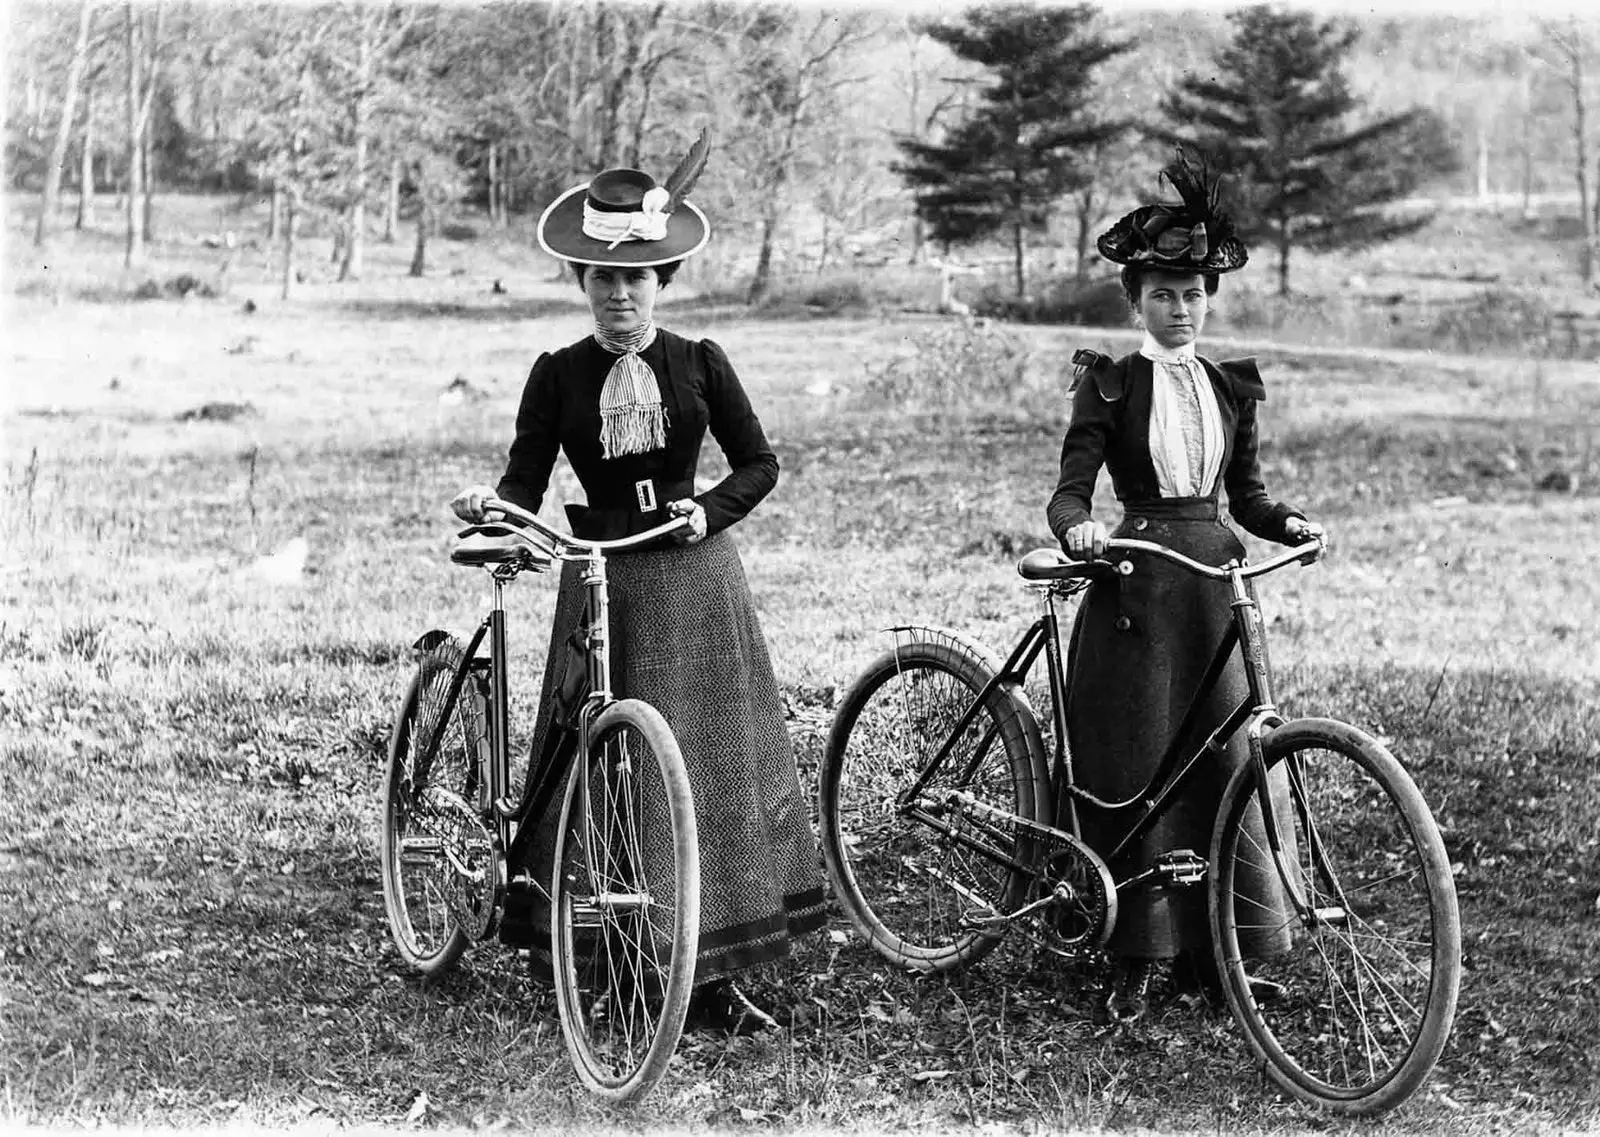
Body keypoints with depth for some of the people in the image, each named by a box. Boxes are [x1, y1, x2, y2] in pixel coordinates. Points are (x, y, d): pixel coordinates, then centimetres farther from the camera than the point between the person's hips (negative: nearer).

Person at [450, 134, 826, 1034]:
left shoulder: (699, 364, 3)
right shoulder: (559, 375, 2)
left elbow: (760, 462, 5)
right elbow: (528, 484, -2)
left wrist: (709, 508, -12)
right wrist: (490, 503, -23)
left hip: (695, 573, 0)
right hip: (601, 580, 0)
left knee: (716, 769, 1)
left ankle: (715, 976, 8)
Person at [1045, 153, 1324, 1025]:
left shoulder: (1231, 386, 12)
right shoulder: (1109, 384, 0)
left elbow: (1245, 495, 14)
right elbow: (1069, 490, -8)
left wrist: (1287, 522, -6)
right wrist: (1077, 525, -30)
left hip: (1214, 583, 3)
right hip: (1135, 588, -3)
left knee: (1222, 765, 2)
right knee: (1132, 771, -1)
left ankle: (1213, 951, 14)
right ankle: (1134, 960, 10)